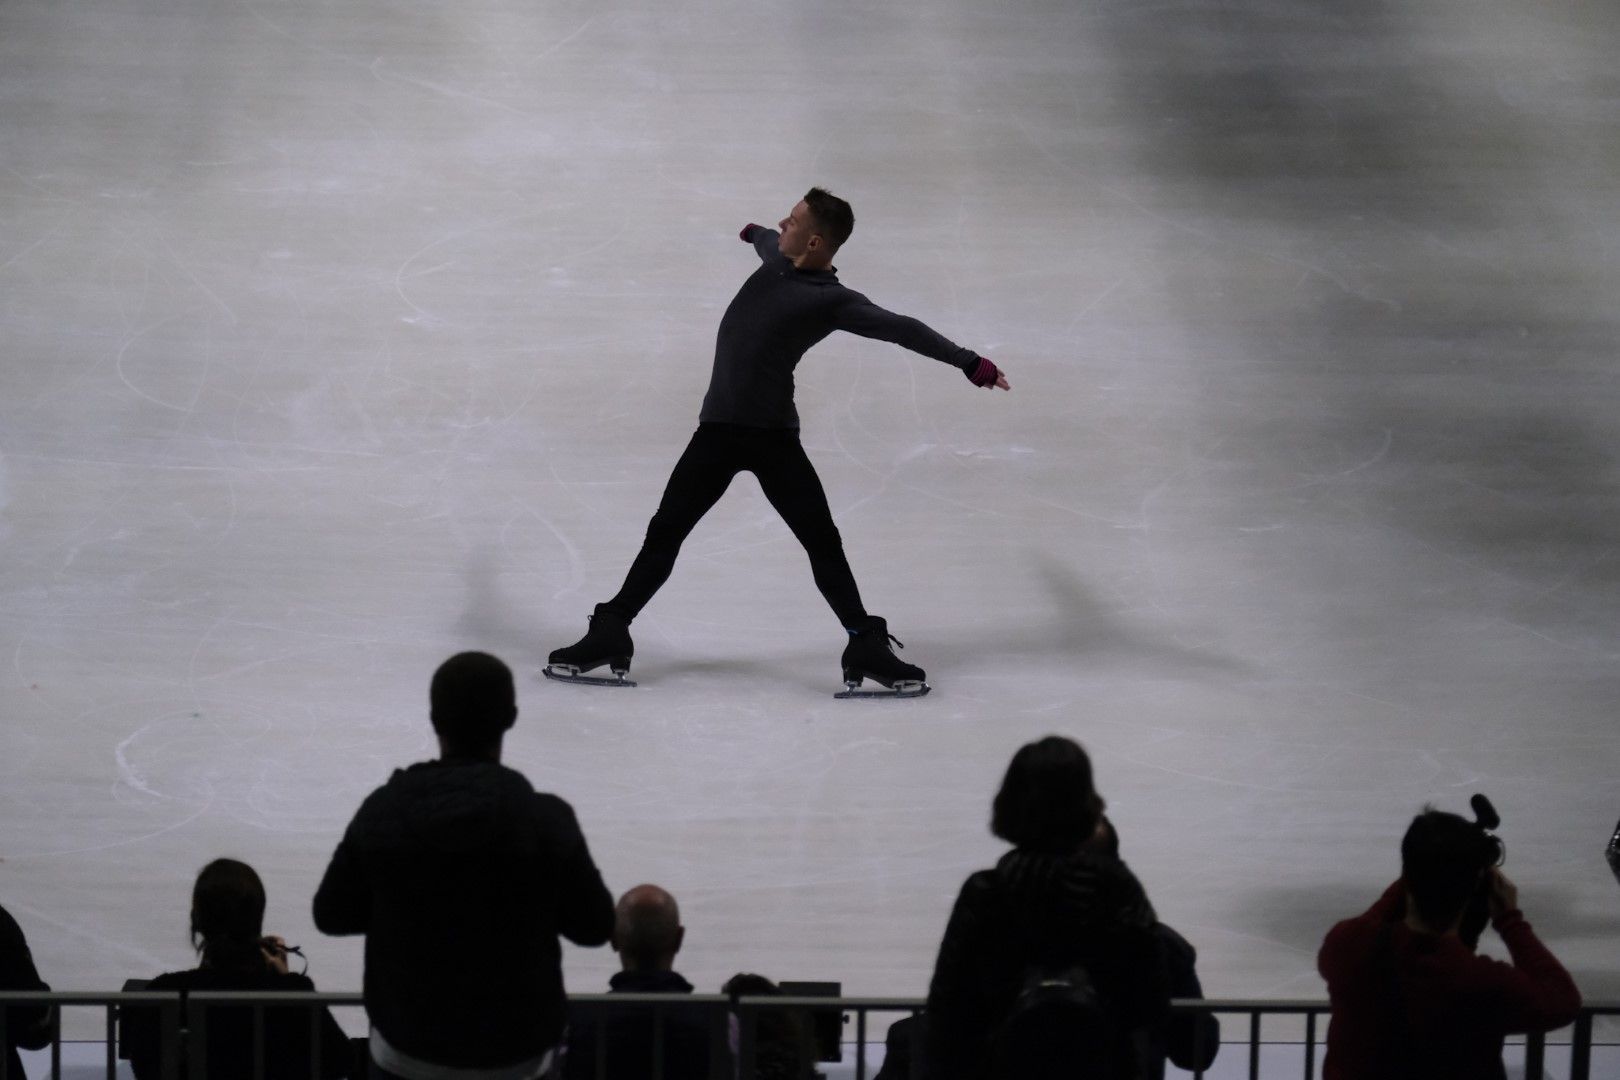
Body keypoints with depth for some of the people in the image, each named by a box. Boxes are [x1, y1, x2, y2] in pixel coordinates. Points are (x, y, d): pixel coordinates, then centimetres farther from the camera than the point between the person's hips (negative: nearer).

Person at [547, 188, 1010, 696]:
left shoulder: (832, 300, -12)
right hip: (718, 429, 5)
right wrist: (753, 230, 55)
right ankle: (608, 636, 12)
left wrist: (971, 364, -25)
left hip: (774, 435, -5)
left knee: (824, 544, -6)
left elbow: (901, 329, -19)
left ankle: (867, 649, -1)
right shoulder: (777, 257, 5)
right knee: (664, 535, 6)